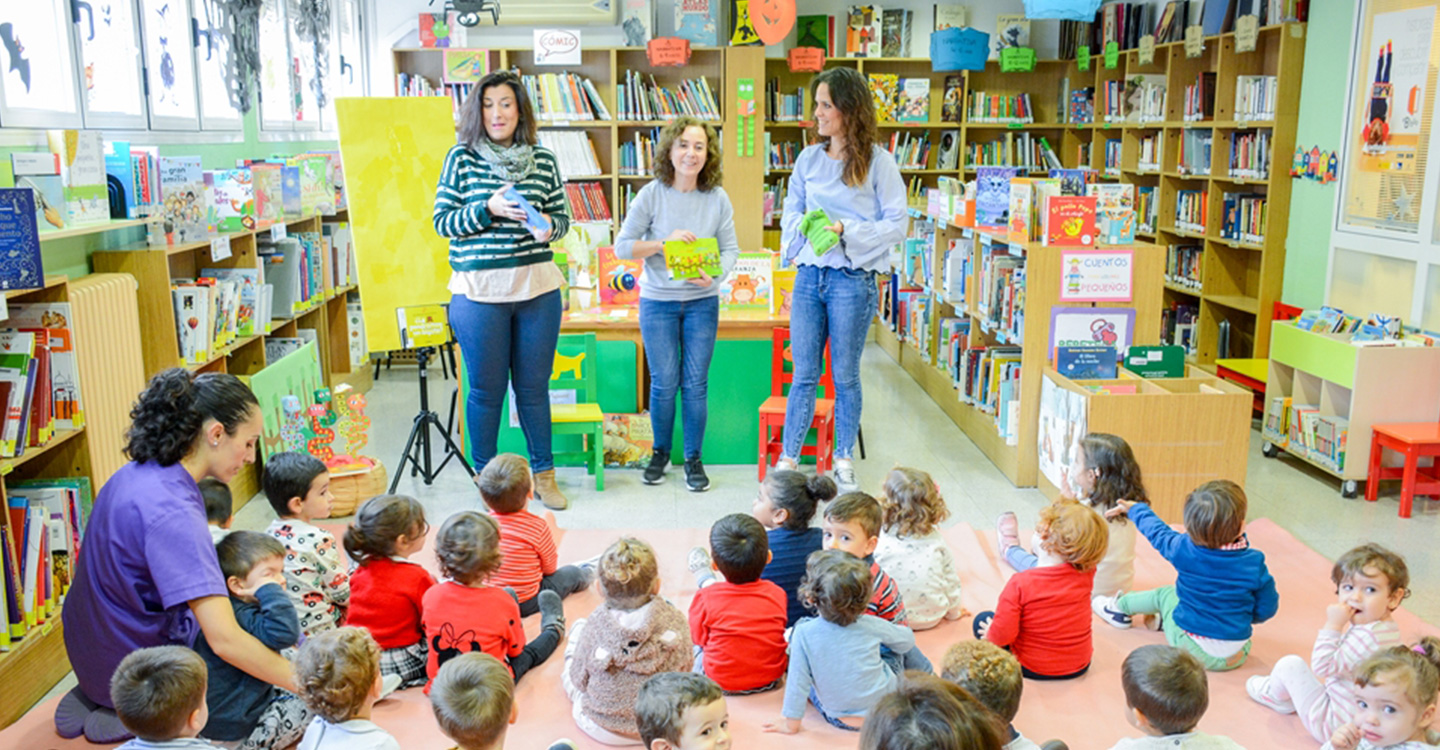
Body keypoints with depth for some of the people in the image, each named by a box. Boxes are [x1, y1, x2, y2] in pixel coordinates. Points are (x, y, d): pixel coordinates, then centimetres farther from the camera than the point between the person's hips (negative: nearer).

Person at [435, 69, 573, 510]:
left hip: (538, 288, 2)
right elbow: (442, 221, -1)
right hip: (480, 291, -2)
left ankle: (544, 475, 24)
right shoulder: (461, 158, 0)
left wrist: (548, 225, -11)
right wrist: (489, 210, -15)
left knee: (534, 385, 10)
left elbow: (563, 217, 11)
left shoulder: (543, 160, 7)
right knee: (486, 389, 7)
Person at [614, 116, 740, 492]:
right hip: (658, 301, -1)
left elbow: (730, 249, 0)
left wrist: (715, 274, -21)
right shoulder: (651, 195, -7)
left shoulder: (718, 198, -2)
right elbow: (622, 246, -6)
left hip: (703, 302, 1)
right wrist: (663, 243, -20)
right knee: (664, 383, 5)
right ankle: (660, 452, 27)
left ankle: (693, 458, 20)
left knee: (696, 383, 5)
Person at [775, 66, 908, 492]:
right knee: (804, 374, 7)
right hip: (809, 275, 3)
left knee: (845, 375, 8)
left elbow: (896, 224, -5)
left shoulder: (878, 162, -4)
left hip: (852, 279, -3)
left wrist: (846, 230, -16)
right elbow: (790, 215, 14)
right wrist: (806, 227, -9)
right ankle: (788, 460, 15)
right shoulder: (808, 159, 9)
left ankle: (844, 462, 22)